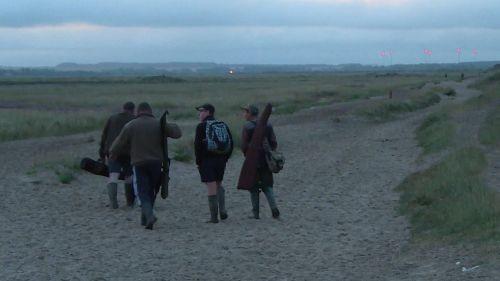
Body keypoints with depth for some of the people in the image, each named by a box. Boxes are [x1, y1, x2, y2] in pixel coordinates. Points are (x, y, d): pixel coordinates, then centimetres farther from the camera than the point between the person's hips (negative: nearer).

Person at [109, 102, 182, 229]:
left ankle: (149, 215, -24)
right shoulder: (158, 124, 2)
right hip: (156, 163, 2)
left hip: (139, 163, -2)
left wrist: (112, 154, 23)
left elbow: (120, 143, 4)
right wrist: (173, 126, 27)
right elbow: (177, 133, 4)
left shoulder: (130, 125, -1)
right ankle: (145, 219, 19)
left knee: (143, 192, -1)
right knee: (151, 191, 14)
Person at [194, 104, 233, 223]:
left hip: (207, 160, -5)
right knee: (218, 185, 20)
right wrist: (225, 159, 15)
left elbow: (198, 145, -12)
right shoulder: (223, 125, 10)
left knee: (211, 187, -4)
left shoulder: (202, 126, -7)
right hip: (221, 160, 5)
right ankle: (223, 210, 7)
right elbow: (231, 144, 11)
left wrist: (198, 162, -5)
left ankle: (214, 217, -4)